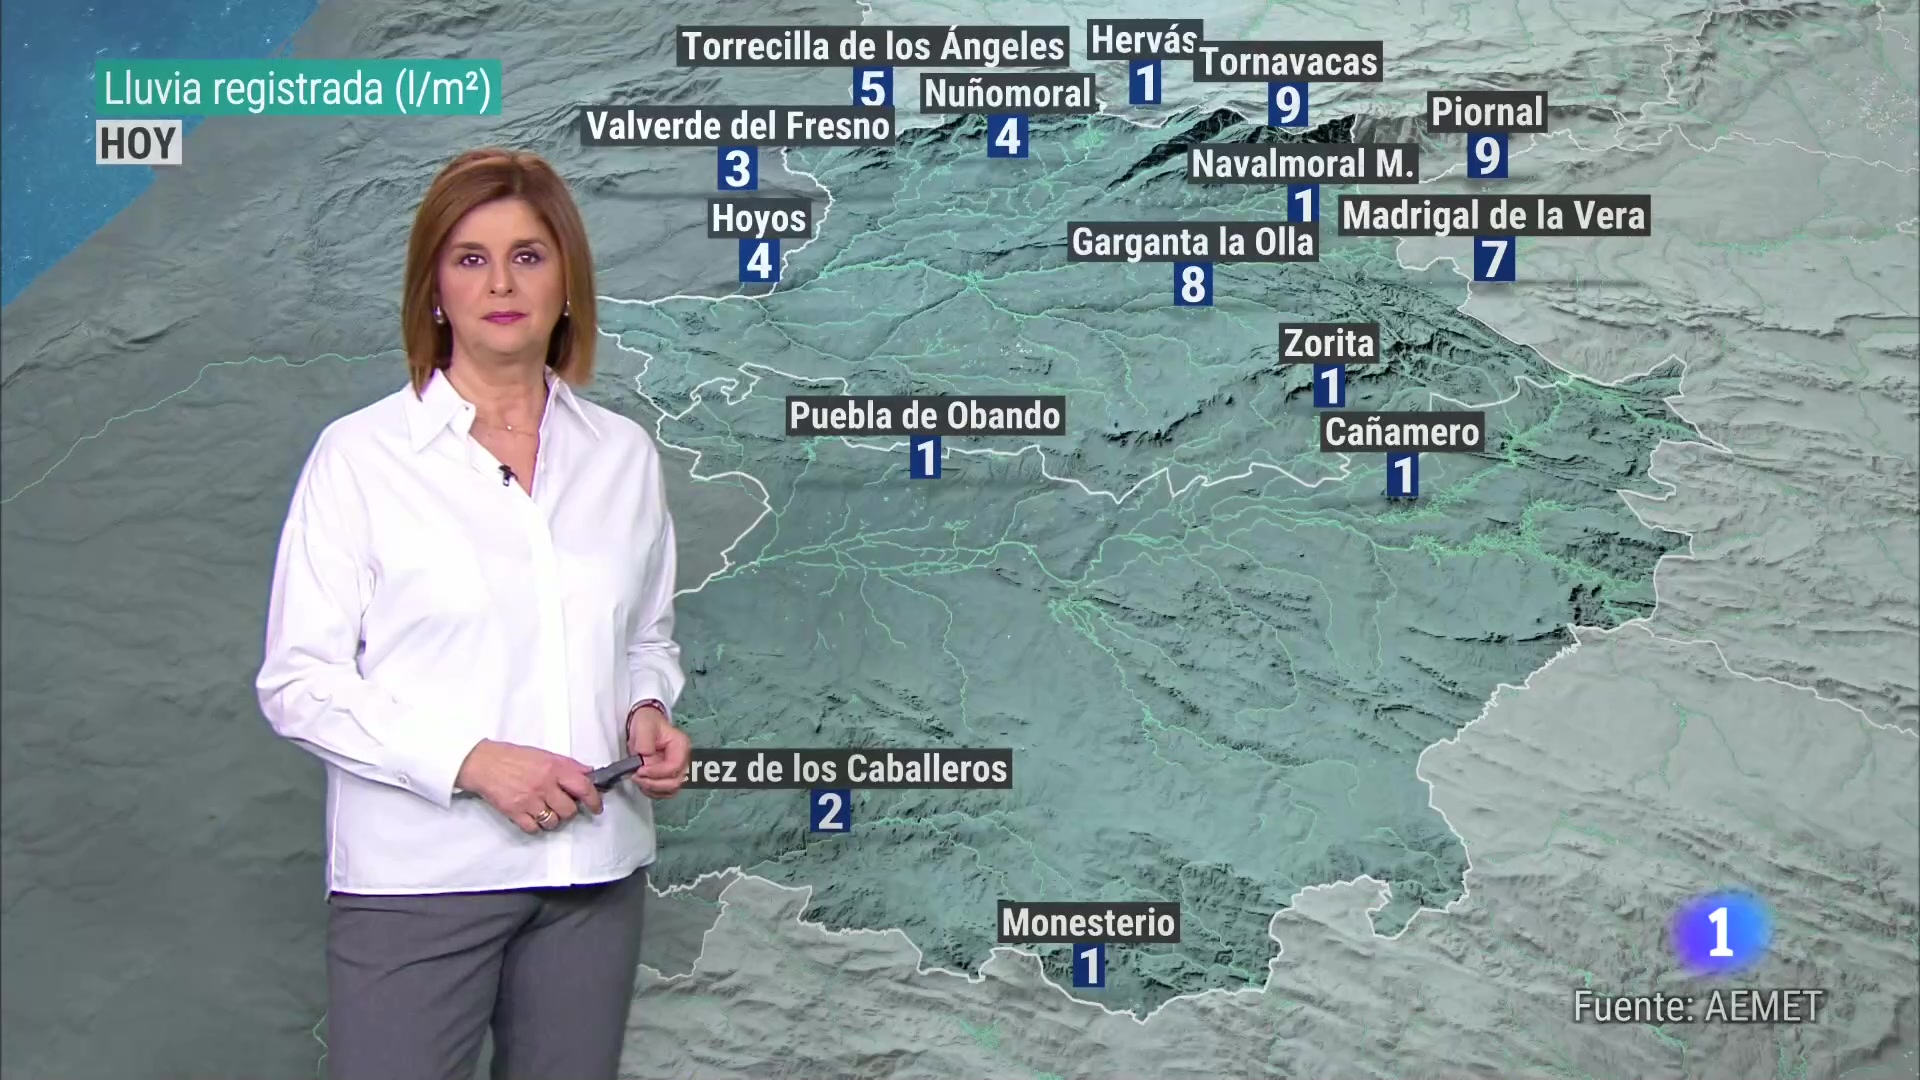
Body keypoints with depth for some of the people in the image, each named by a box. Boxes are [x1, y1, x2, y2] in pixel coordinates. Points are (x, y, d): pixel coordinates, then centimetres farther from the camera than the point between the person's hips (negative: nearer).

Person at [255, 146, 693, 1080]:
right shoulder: (361, 455, -5)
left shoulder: (622, 454, 6)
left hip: (595, 868, 4)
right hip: (417, 874, -3)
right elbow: (297, 685, -7)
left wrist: (648, 716, -4)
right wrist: (474, 761, -17)